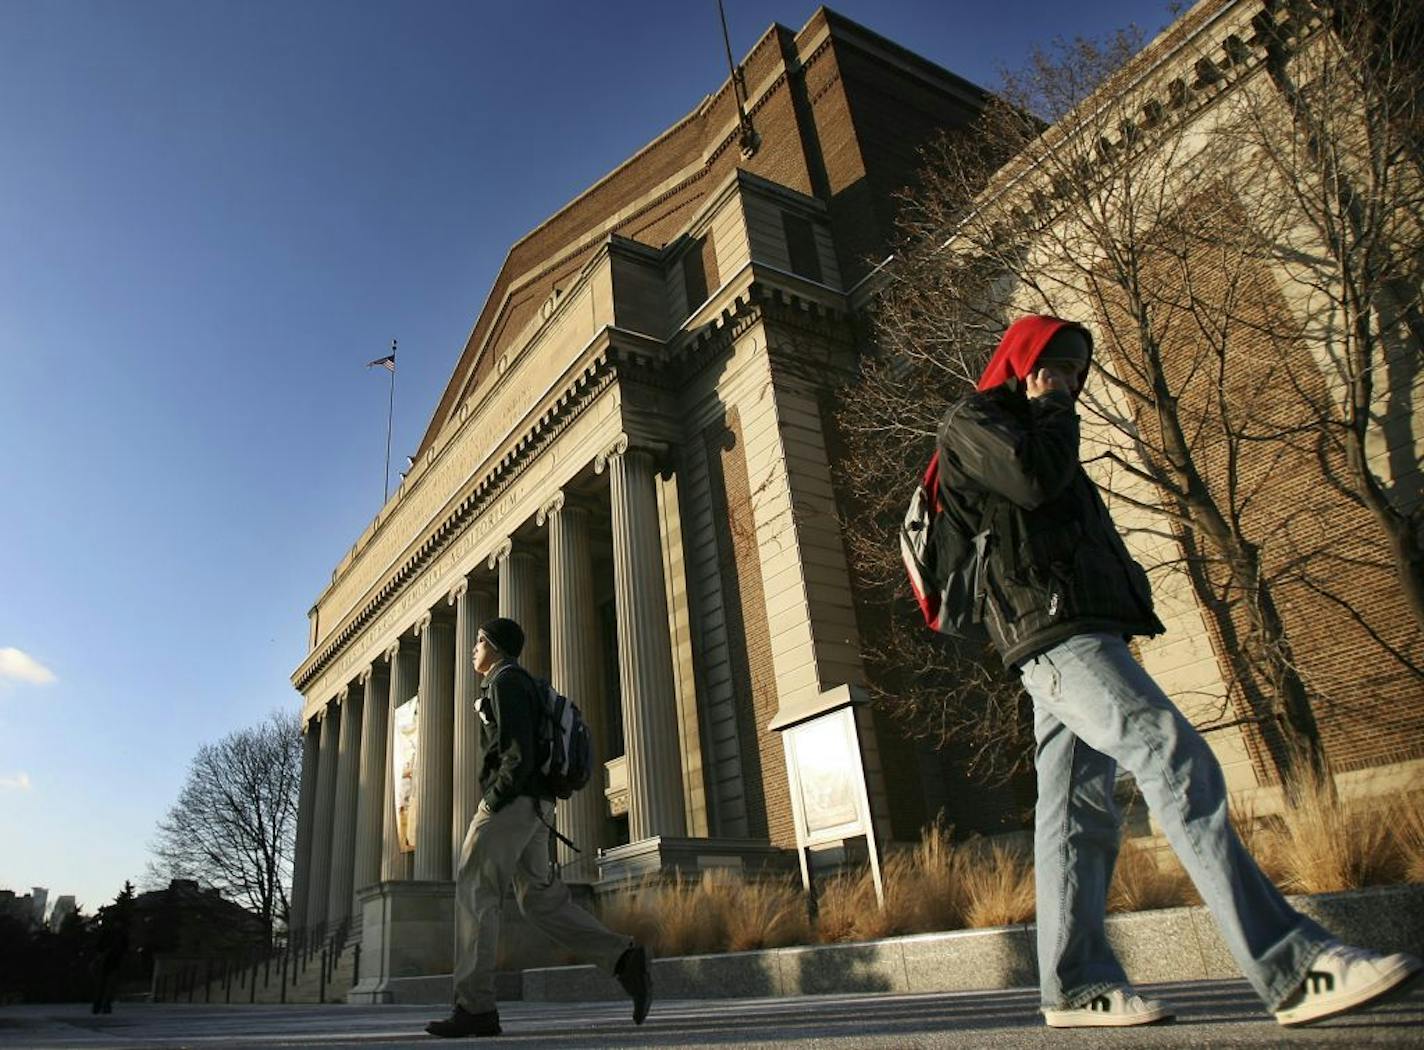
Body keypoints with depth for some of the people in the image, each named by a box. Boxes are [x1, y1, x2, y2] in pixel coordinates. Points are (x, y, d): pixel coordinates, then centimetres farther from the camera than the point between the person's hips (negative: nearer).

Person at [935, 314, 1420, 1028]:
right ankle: (1291, 968, -22)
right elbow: (1033, 478, -14)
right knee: (1178, 761, -20)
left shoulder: (1033, 433, 33)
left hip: (1078, 634, 10)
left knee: (1077, 810, 4)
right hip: (1054, 628, -10)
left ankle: (1076, 986, 7)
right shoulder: (971, 421, 5)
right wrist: (1054, 413, 3)